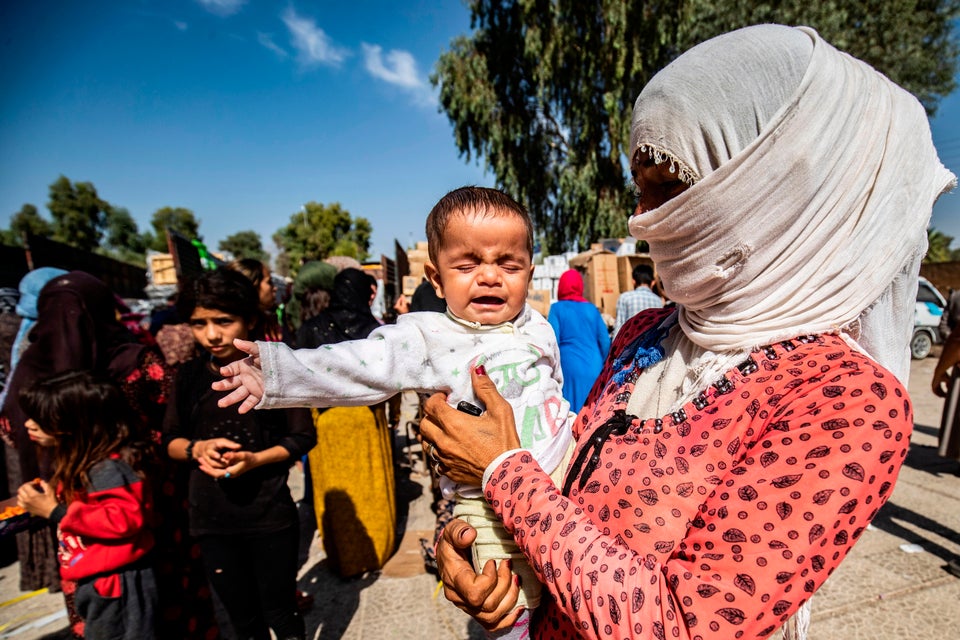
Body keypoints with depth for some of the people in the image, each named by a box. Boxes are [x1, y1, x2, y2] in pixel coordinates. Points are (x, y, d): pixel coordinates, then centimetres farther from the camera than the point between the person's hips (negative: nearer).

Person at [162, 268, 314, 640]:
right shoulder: (190, 377, -2)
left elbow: (303, 438, -7)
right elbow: (170, 440, 7)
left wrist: (255, 460, -21)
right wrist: (198, 448, -14)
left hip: (270, 514, -3)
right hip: (212, 518, 3)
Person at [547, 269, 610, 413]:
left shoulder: (557, 308, -3)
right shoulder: (592, 309, 6)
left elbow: (553, 342, -7)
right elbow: (605, 342, 6)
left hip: (569, 368, -3)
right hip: (593, 368, 3)